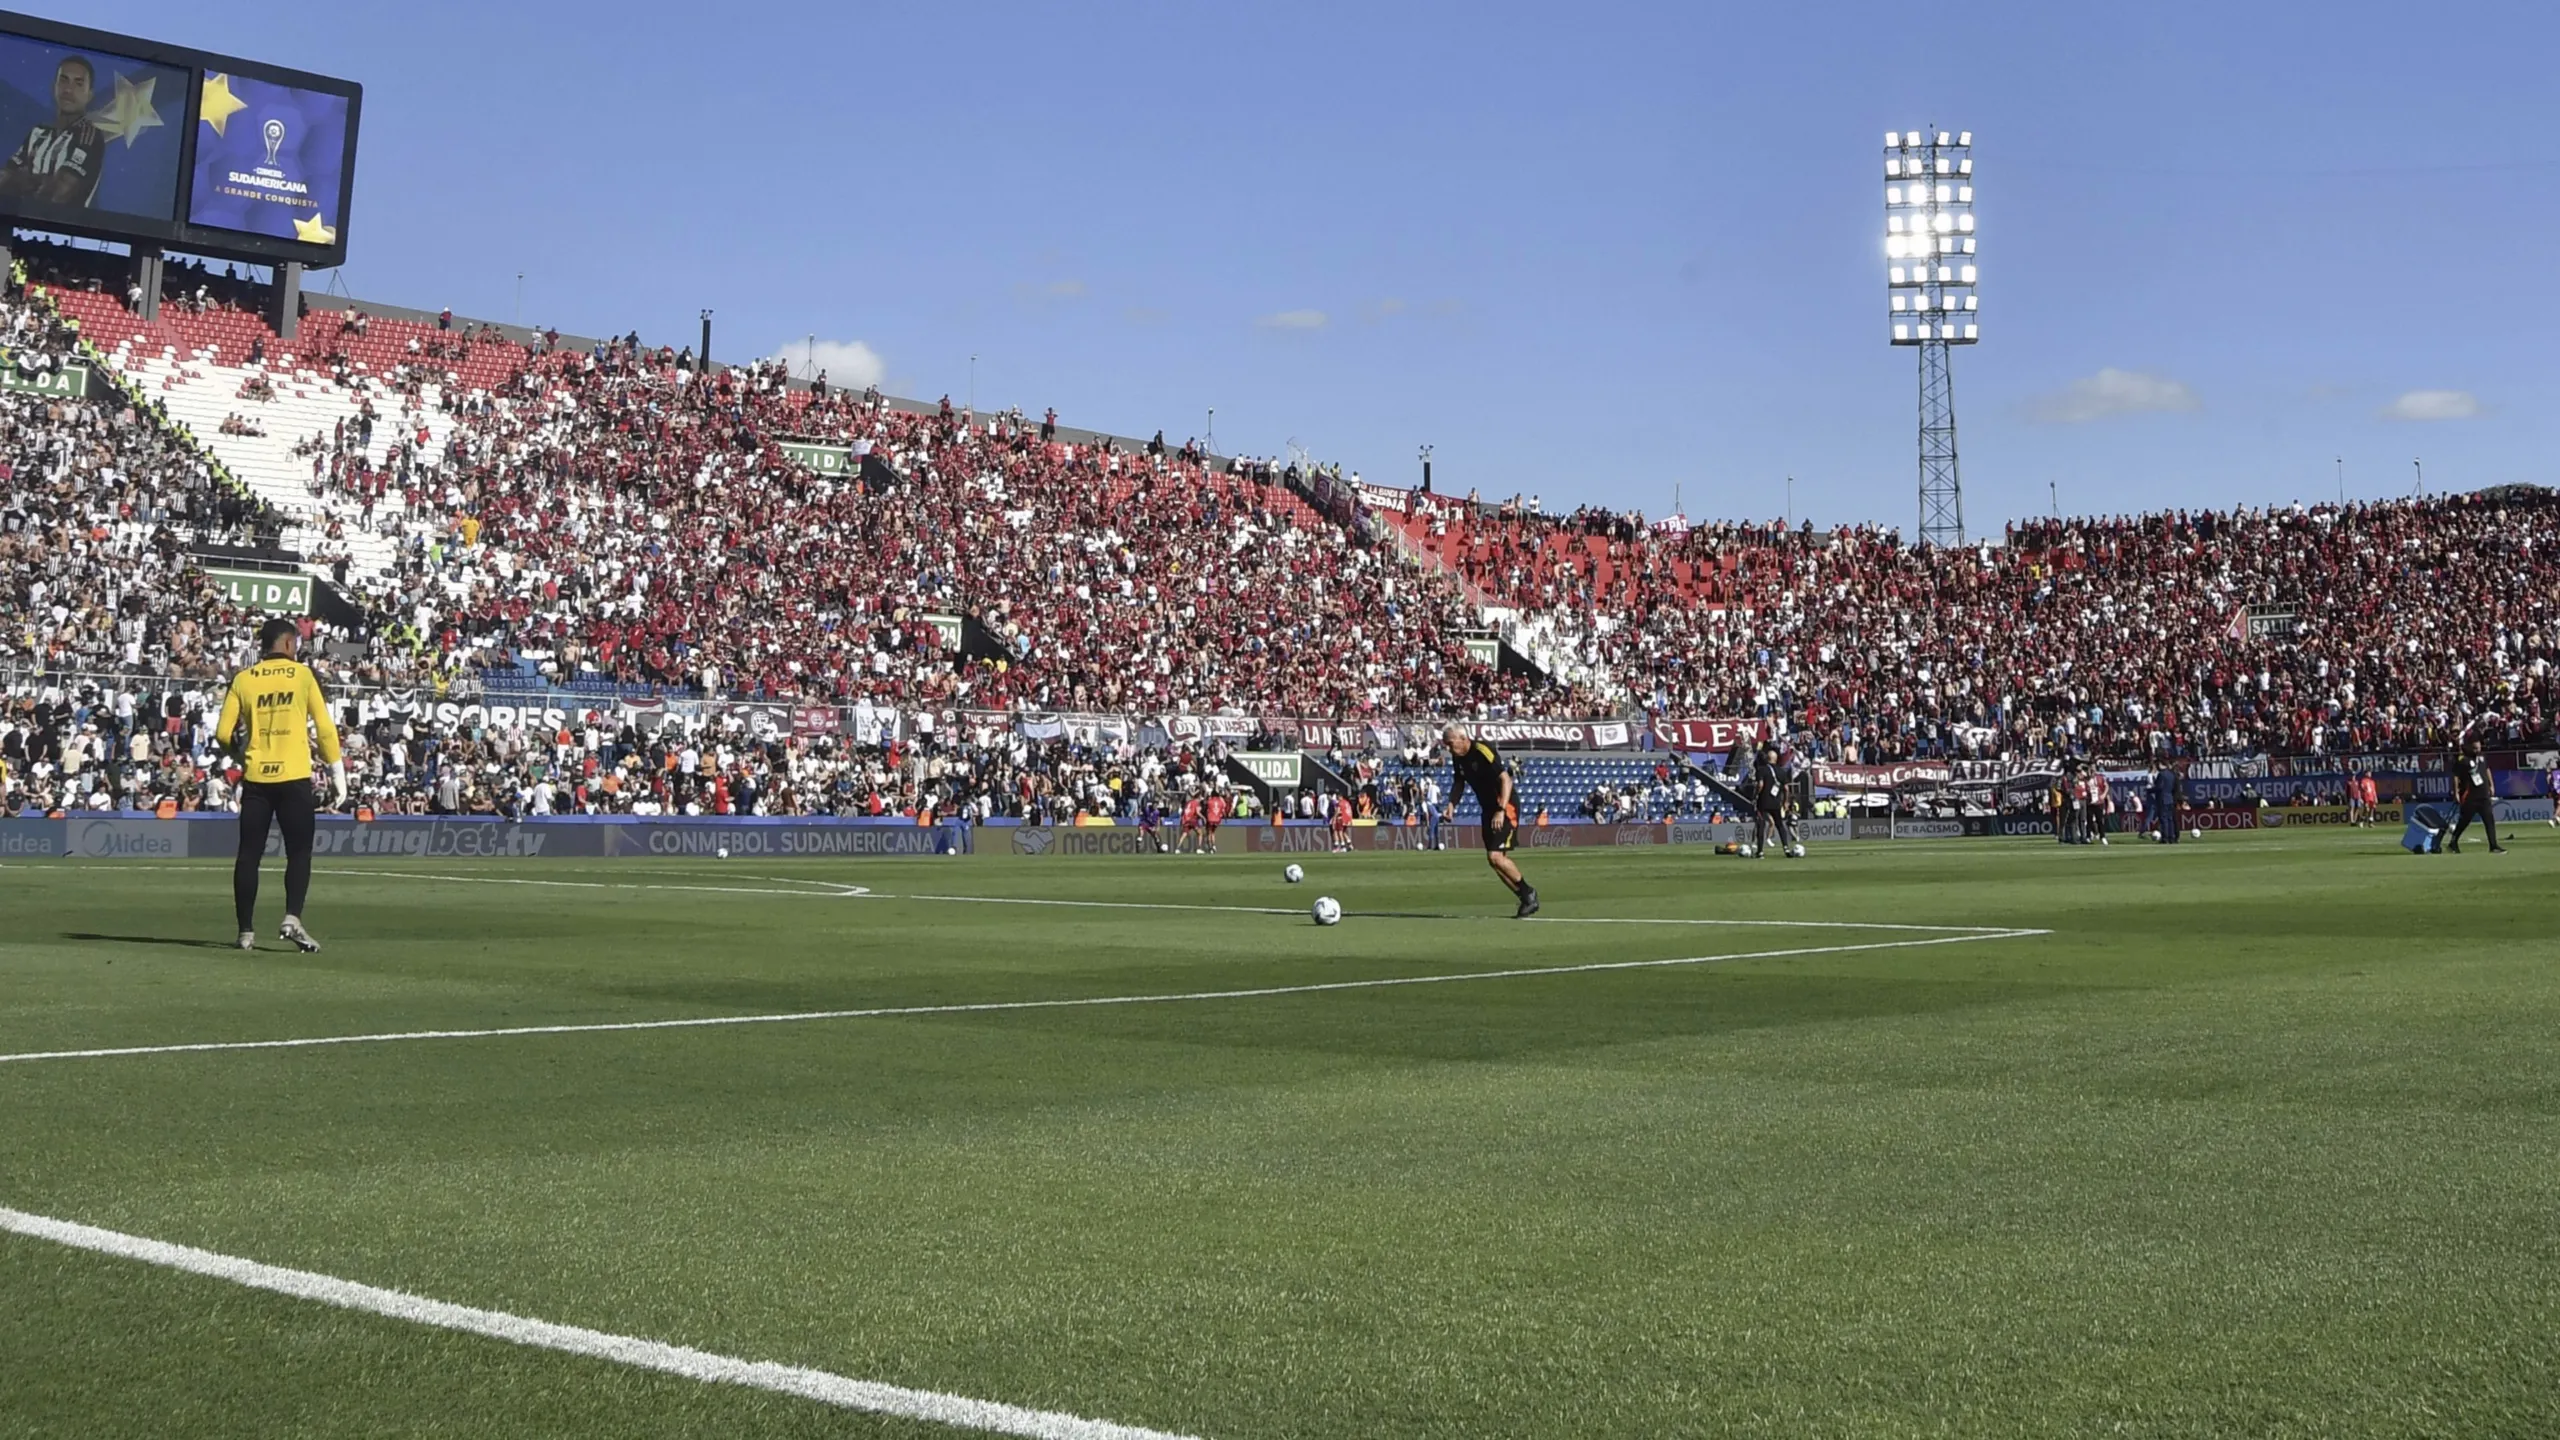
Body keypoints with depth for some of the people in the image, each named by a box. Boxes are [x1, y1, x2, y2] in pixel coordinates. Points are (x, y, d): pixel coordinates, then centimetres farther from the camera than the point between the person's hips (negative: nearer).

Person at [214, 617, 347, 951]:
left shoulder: (243, 679, 7)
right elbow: (325, 728, -1)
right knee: (299, 852, 4)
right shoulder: (303, 674, 2)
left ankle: (246, 932, 8)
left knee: (249, 854, 7)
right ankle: (292, 919, -13)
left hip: (255, 780, 2)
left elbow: (224, 734, 3)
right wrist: (338, 776, 5)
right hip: (294, 779, -2)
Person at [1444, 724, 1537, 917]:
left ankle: (1528, 892, 4)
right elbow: (1458, 783, 19)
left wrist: (1501, 811, -33)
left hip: (1506, 806, -9)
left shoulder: (1483, 752, -22)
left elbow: (1505, 779, -26)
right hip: (1488, 808, 9)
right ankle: (1527, 900, 14)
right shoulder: (1458, 757, 4)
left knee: (1496, 856, -17)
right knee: (1493, 859, 4)